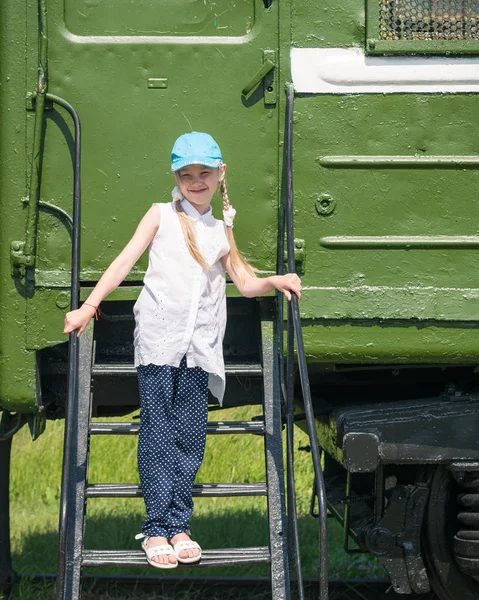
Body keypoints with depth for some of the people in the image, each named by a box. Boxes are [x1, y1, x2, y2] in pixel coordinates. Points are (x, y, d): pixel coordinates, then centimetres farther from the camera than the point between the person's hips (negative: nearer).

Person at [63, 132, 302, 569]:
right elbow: (125, 261, 2)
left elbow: (245, 283, 20)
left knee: (191, 436, 0)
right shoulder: (162, 216, 9)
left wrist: (276, 281, -1)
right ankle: (157, 527, -4)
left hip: (201, 344, 3)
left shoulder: (221, 231, 18)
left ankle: (179, 525, 5)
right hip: (159, 336, -3)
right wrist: (89, 306, -7)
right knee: (158, 433, -5)